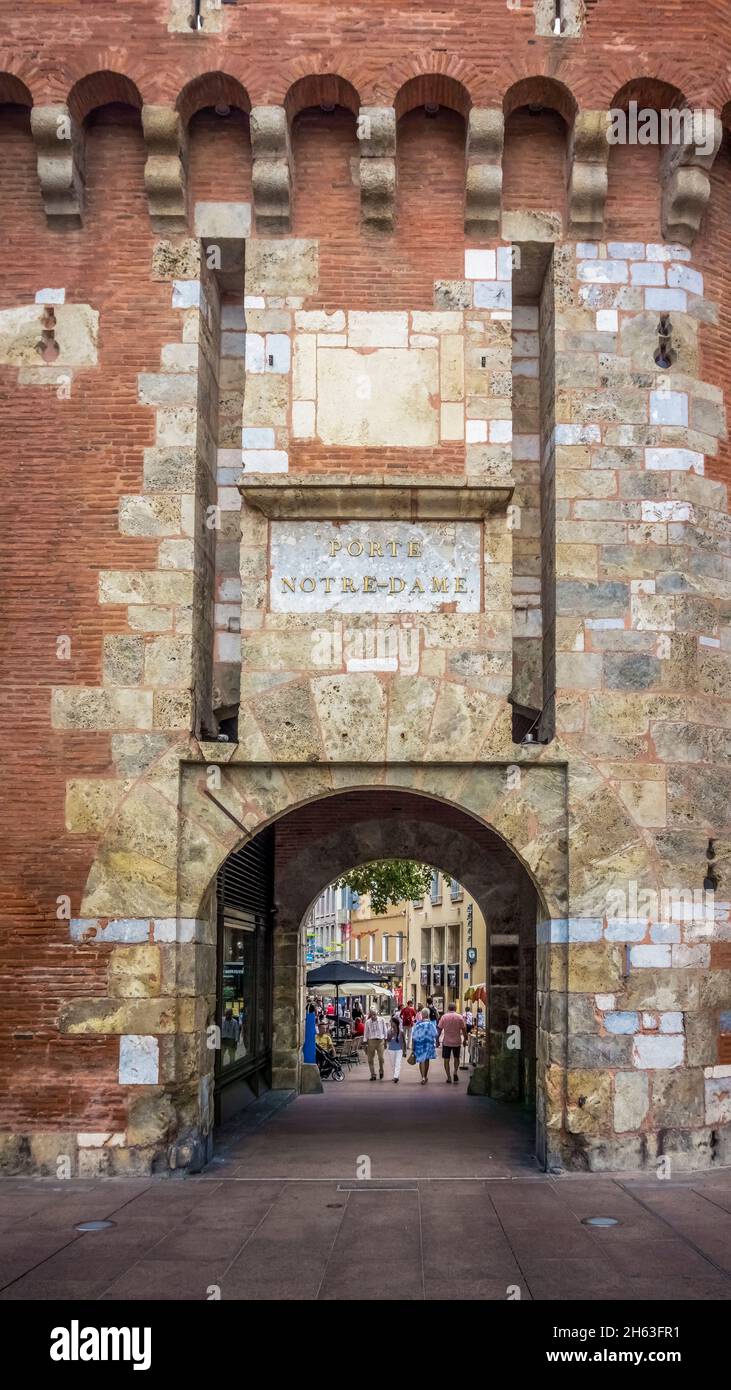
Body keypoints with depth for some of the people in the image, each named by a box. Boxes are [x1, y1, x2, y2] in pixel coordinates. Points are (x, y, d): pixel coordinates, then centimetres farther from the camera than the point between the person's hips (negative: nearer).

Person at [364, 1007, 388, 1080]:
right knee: (370, 1059, 1)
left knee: (381, 1057, -10)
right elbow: (366, 1033, 8)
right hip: (371, 1041, 1)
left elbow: (385, 1030, 9)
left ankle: (381, 1071, 16)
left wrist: (385, 1040, 7)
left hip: (380, 1041, -1)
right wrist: (365, 1043, 5)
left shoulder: (382, 1020, 1)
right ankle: (373, 1075, 12)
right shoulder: (368, 1022, 1)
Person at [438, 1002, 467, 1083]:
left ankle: (448, 1077, 5)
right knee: (456, 1058, 18)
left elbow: (440, 1029, -3)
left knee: (446, 1059, 7)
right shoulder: (460, 1017, -5)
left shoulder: (444, 1017, -5)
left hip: (446, 1042, -1)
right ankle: (455, 1072, 0)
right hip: (457, 1042, 1)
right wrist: (465, 1039, 10)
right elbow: (463, 1029, -3)